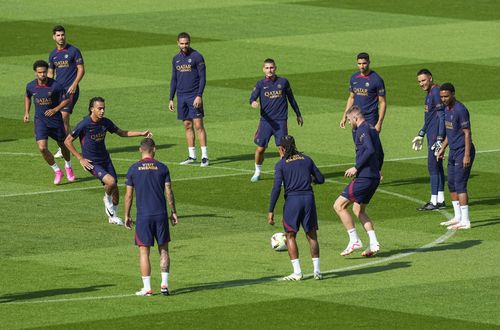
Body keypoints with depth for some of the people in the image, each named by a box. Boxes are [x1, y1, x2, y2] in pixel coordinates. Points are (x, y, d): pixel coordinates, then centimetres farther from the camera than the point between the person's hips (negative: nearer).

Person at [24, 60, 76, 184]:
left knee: (63, 145, 17)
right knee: (42, 148, -15)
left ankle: (68, 167, 47)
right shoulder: (31, 86, -7)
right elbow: (27, 96, 17)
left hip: (55, 119, -1)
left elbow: (66, 100, -8)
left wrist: (55, 109, -19)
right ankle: (57, 171, 5)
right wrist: (26, 112, 11)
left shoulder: (56, 86, -17)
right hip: (40, 121, 1)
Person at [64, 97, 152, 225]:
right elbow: (68, 141, -9)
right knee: (110, 181, -26)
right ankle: (107, 199, 7)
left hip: (105, 160, 6)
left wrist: (141, 134, 6)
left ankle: (113, 216, 28)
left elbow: (121, 133, 14)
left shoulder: (105, 122, -1)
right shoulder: (84, 125, -17)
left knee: (115, 189, 6)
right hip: (92, 163, -6)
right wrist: (80, 158, -11)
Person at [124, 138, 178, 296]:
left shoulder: (133, 169, -1)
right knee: (163, 249, 11)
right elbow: (169, 192, 0)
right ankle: (164, 283, 4)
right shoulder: (162, 168, 0)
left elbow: (129, 195, 1)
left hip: (143, 215, -1)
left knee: (144, 252, 3)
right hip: (161, 214, 1)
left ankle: (147, 288, 2)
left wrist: (127, 215, 10)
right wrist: (173, 212, 9)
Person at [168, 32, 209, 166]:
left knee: (198, 125, -9)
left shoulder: (197, 57, -6)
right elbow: (174, 80, 18)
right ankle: (192, 156, 11)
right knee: (187, 126, 7)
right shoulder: (176, 59, 12)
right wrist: (171, 99, 13)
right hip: (181, 97, 6)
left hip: (194, 96, -6)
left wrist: (199, 96, -17)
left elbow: (202, 77, -8)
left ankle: (204, 156, -9)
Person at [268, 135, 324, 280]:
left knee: (290, 236, 8)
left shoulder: (281, 164, 0)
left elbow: (276, 188, -8)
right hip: (309, 198, 3)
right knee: (312, 236, 12)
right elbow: (320, 179, 11)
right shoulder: (306, 160, 10)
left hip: (292, 199, -3)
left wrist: (271, 211, -7)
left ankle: (297, 272, 1)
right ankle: (317, 270, 8)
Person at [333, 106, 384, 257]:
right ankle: (373, 243, 9)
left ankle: (354, 241, -7)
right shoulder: (372, 130, 17)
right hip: (374, 177, 10)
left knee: (339, 206, -4)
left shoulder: (363, 130, -11)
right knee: (358, 210, 21)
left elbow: (370, 150, -26)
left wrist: (356, 168, -20)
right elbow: (380, 154, 25)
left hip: (364, 177, -10)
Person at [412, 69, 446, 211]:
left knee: (433, 166, -8)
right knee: (437, 166, 13)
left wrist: (439, 139, -24)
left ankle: (435, 202, -6)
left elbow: (441, 116, -20)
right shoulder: (429, 93, 15)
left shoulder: (436, 92, -16)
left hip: (436, 134, -10)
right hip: (432, 134, 10)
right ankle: (440, 200, 18)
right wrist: (421, 134, 31)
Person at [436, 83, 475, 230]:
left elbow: (467, 133, -19)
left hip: (463, 151, -10)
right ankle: (458, 217, 25)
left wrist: (467, 156, -23)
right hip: (453, 152, 10)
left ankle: (465, 221, -11)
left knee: (460, 185, -11)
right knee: (451, 184, 14)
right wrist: (442, 148, 24)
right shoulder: (447, 109, 11)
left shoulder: (460, 110, -17)